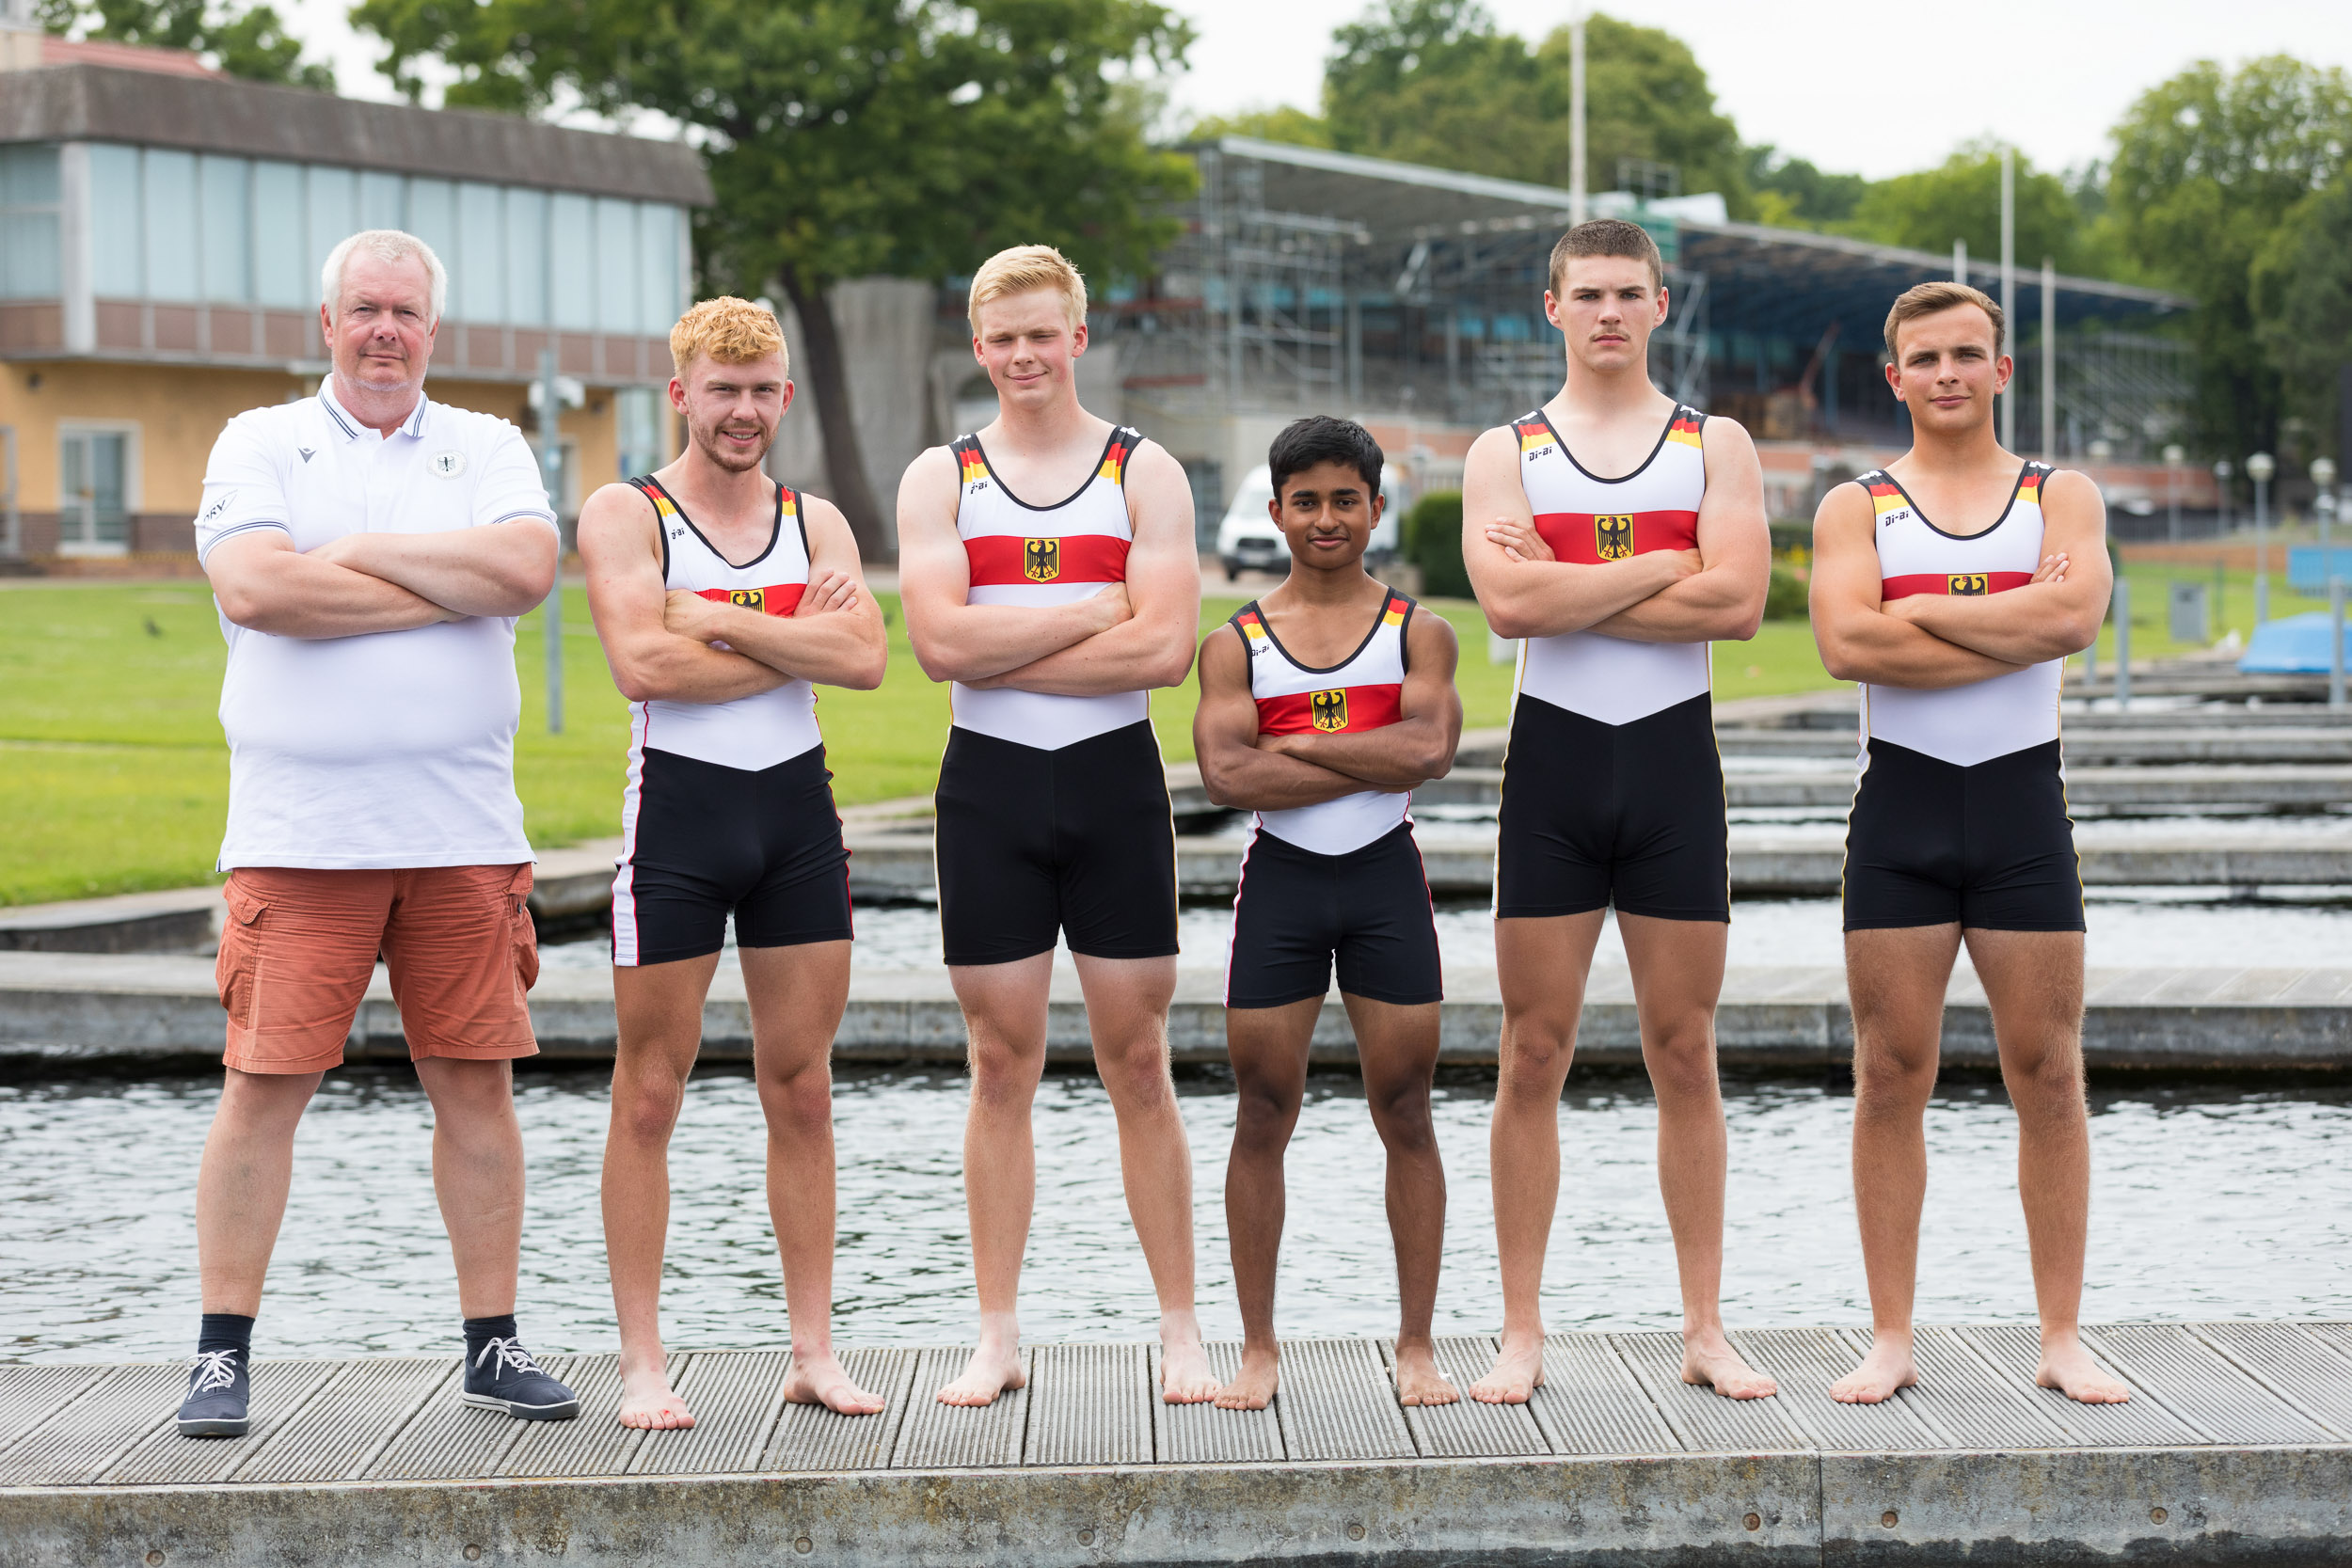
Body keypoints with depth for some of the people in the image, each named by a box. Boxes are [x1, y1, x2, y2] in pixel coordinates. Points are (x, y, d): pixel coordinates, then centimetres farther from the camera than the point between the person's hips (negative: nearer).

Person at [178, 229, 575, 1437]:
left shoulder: (486, 448, 13)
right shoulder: (259, 443, 7)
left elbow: (528, 568, -8)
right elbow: (256, 588, -12)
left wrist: (361, 548, -6)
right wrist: (454, 588, -7)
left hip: (463, 828, 2)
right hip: (297, 828, -2)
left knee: (477, 1085, 4)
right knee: (263, 1085, -2)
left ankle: (493, 1344, 14)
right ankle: (224, 1351, 7)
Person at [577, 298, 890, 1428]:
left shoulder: (816, 521, 12)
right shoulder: (624, 515, -1)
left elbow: (864, 657, -5)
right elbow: (642, 663, -16)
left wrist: (718, 619, -12)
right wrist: (796, 639, -9)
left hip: (798, 805, 4)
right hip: (678, 803, -4)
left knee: (801, 1088, 7)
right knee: (650, 1094, -1)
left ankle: (814, 1351, 14)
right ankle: (643, 1363, 6)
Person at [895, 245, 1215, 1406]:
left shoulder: (1145, 473, 2)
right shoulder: (940, 479, 5)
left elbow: (1165, 647, -11)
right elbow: (939, 639, -10)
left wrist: (1003, 651, -12)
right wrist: (1096, 610, -11)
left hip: (1114, 779, -1)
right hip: (988, 784, 1)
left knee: (1138, 1062, 2)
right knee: (1002, 1065, 5)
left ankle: (1181, 1330, 10)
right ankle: (998, 1335, 13)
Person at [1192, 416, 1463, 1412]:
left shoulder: (1418, 632, 5)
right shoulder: (1236, 642, 4)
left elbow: (1431, 746, -13)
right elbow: (1226, 775, -11)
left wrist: (1294, 744, -12)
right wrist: (1374, 761, -13)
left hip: (1386, 878, 0)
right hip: (1280, 880, 0)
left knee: (1406, 1115, 3)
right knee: (1263, 1116, 3)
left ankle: (1416, 1346, 12)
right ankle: (1259, 1347, 13)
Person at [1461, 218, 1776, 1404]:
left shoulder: (1715, 446, 7)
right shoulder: (1505, 452, 7)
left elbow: (1737, 600, -10)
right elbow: (1509, 603, -11)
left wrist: (1570, 590, -11)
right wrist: (1660, 567, -9)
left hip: (1674, 752, 0)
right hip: (1554, 751, 0)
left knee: (1684, 1051, 4)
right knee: (1533, 1051, 0)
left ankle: (1705, 1329, 12)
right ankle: (1522, 1332, 7)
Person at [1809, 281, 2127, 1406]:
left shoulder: (2062, 497, 9)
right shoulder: (1855, 508, 7)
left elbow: (2075, 612, -13)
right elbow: (1846, 643, -12)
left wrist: (1919, 609, -10)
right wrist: (2015, 632, -12)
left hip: (2023, 800, 0)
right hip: (1902, 802, 0)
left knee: (2048, 1071, 1)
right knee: (1891, 1074, 1)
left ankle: (2061, 1337, 10)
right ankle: (1891, 1341, 9)